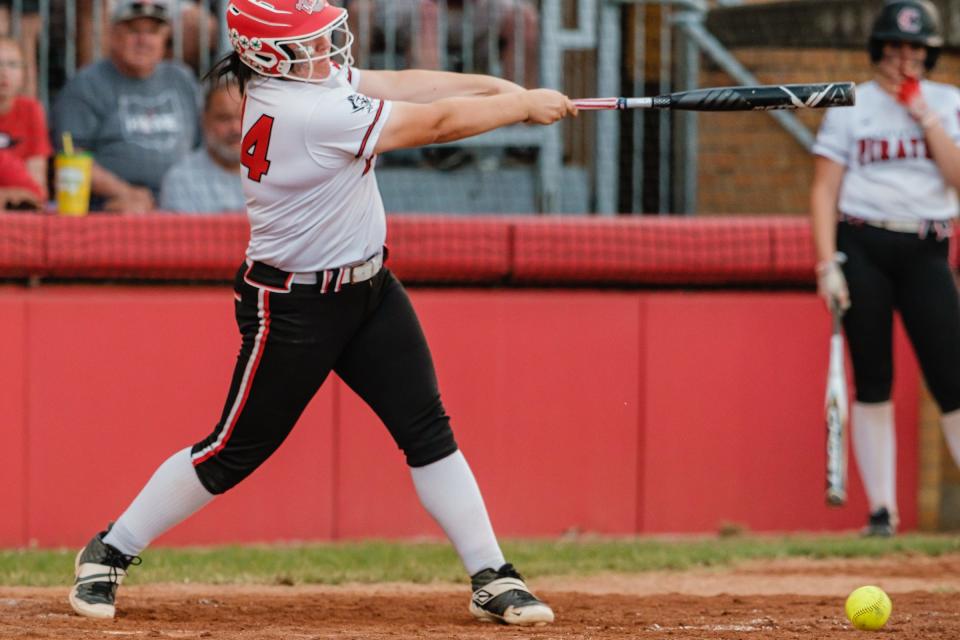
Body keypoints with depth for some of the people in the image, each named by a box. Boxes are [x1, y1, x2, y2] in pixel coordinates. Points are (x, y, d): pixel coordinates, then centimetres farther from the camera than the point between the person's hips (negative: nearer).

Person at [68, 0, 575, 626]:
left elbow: (396, 83, 5)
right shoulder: (306, 112, -28)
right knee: (237, 449, 2)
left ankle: (492, 579, 7)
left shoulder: (307, 76, -2)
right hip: (293, 308, -9)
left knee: (429, 432, 3)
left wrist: (497, 86, -6)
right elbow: (437, 124, -22)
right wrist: (525, 105, -11)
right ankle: (109, 554, 17)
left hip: (369, 290, 9)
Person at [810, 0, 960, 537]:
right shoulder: (850, 107, 4)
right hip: (862, 246, -1)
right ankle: (882, 509, 3)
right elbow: (825, 190, 1)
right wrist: (827, 264, -8)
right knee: (873, 380, -1)